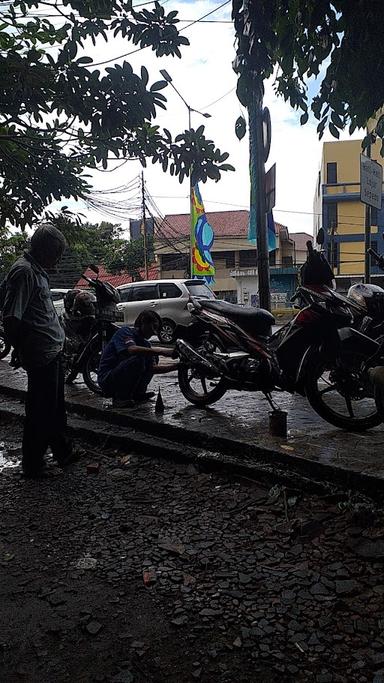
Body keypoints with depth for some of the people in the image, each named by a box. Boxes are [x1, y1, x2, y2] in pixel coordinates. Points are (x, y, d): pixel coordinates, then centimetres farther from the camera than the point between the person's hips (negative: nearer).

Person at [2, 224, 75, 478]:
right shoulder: (24, 271, -17)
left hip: (54, 351, 10)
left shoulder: (38, 271, 14)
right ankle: (33, 465, 17)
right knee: (41, 411, 2)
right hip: (42, 355, -10)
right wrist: (21, 351, -14)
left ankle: (63, 453, 36)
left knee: (56, 407, 20)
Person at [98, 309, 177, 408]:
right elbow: (132, 349, -33)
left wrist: (177, 365, -9)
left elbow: (153, 368, 1)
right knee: (138, 358, -30)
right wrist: (161, 351, -35)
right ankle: (120, 398, -17)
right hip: (107, 380, -8)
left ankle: (137, 393, 8)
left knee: (152, 357, 6)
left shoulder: (145, 343, 11)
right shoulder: (125, 331, -12)